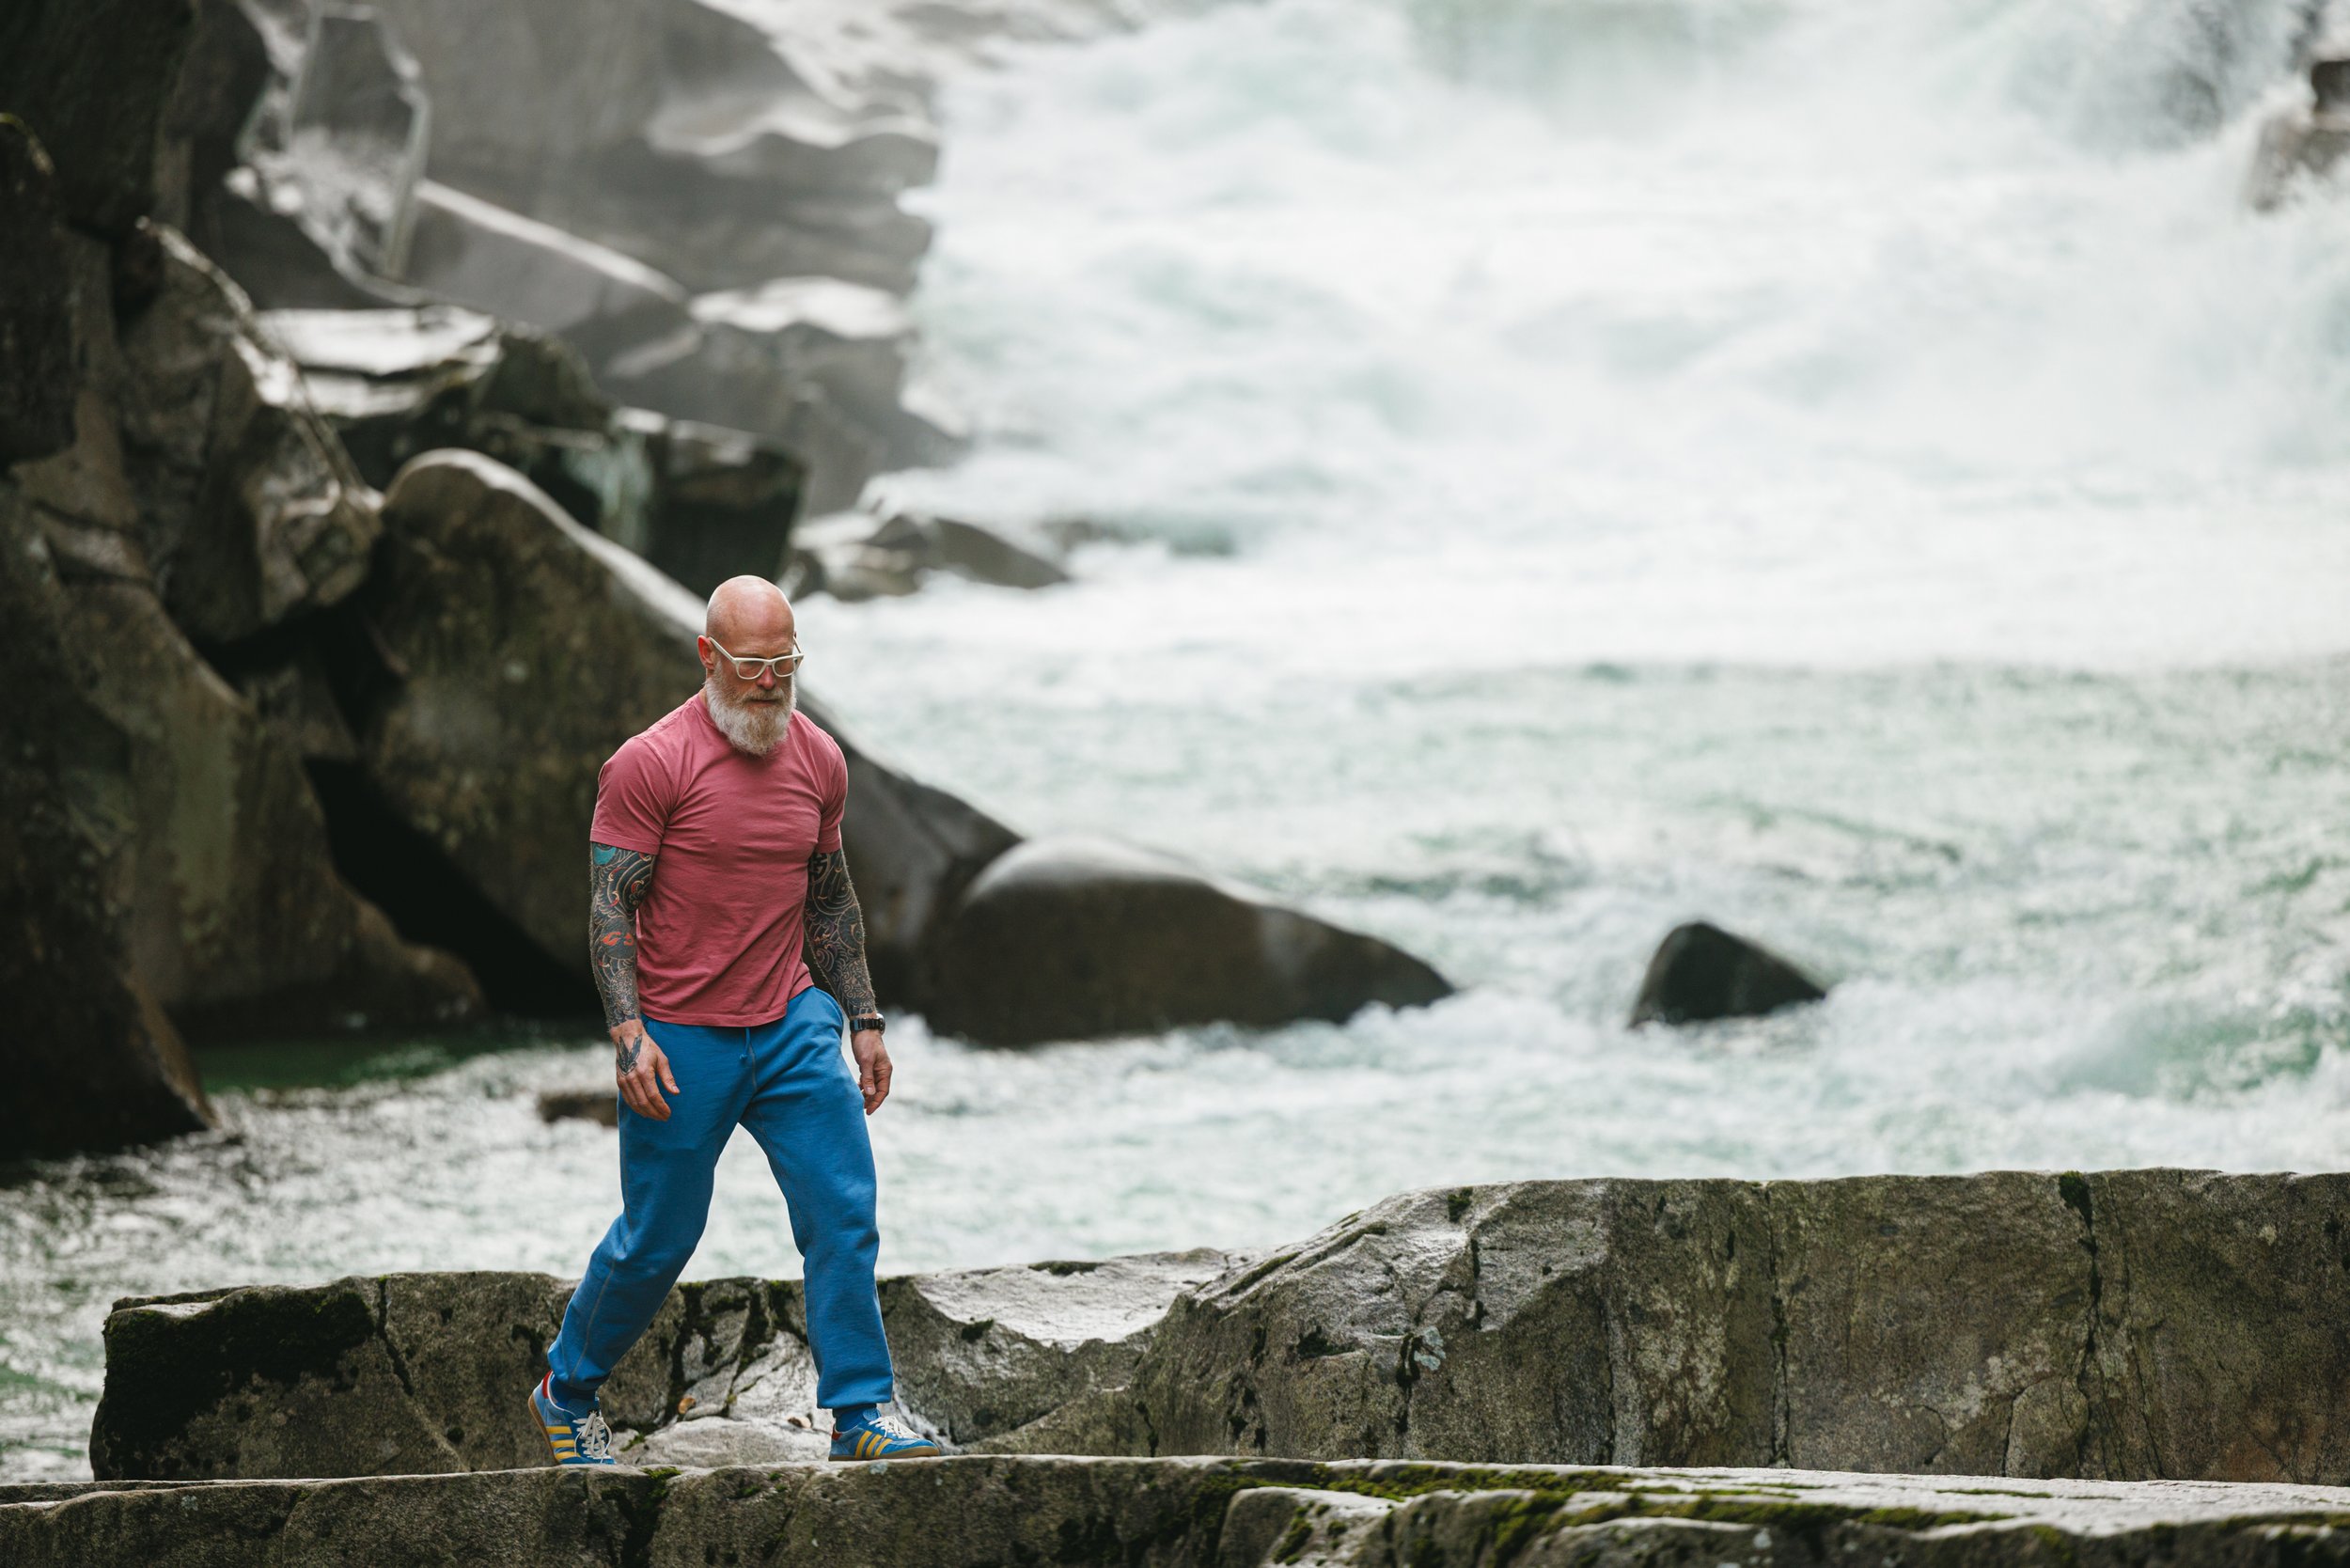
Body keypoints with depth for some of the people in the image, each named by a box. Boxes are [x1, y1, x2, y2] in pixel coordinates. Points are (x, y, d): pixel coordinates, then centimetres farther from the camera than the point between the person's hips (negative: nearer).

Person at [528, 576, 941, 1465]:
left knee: (845, 1212, -7)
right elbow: (610, 903, -12)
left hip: (794, 1023, 5)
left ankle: (861, 1417, -1)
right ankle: (566, 1392, 28)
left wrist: (864, 1021, 14)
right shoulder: (650, 765, -12)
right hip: (680, 1040, -5)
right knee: (657, 1241, 6)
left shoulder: (819, 760, 6)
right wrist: (629, 1034, -20)